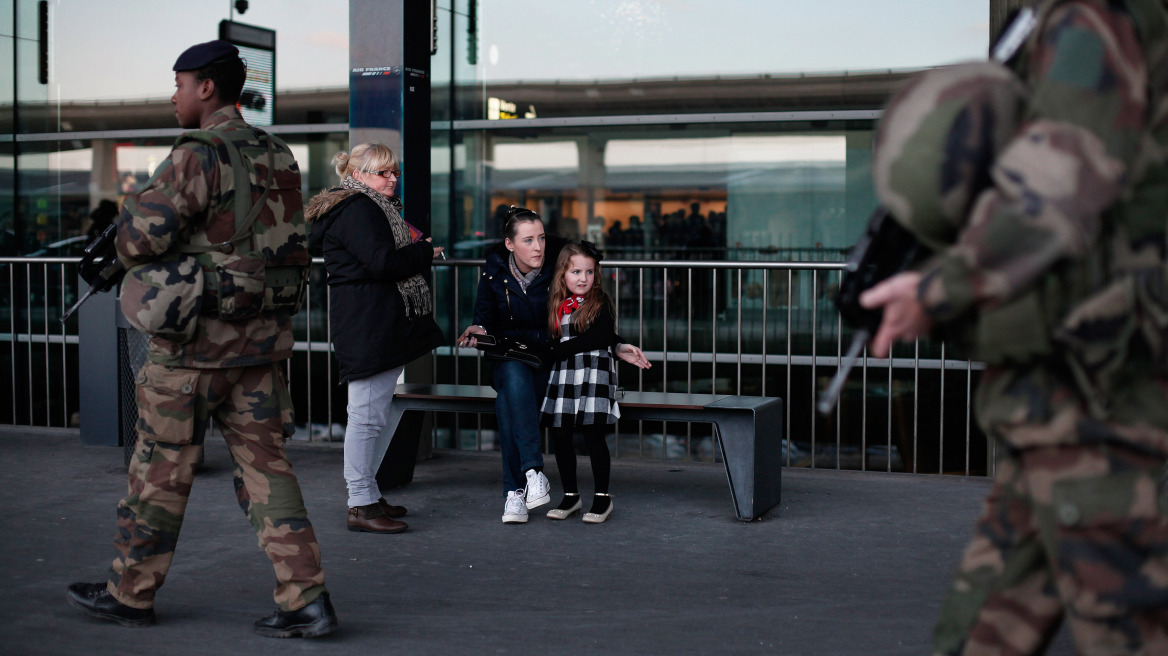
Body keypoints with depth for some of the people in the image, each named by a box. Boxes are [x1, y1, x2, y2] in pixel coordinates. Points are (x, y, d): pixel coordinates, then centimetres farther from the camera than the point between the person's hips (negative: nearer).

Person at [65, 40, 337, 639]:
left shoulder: (196, 157, -14)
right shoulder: (278, 157, 9)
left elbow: (139, 239, -18)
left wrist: (133, 210, 3)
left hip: (196, 341, -6)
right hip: (263, 341, 7)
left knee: (160, 470, 8)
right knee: (264, 466, 7)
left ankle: (130, 593, 23)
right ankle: (306, 598, 0)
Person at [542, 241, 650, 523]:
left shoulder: (601, 303, -2)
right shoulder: (557, 305, 13)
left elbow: (601, 338, -14)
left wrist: (562, 350, -14)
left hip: (593, 375, -5)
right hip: (562, 375, 5)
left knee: (593, 433, -7)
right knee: (560, 435, 5)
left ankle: (602, 497, 4)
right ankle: (570, 495, 18)